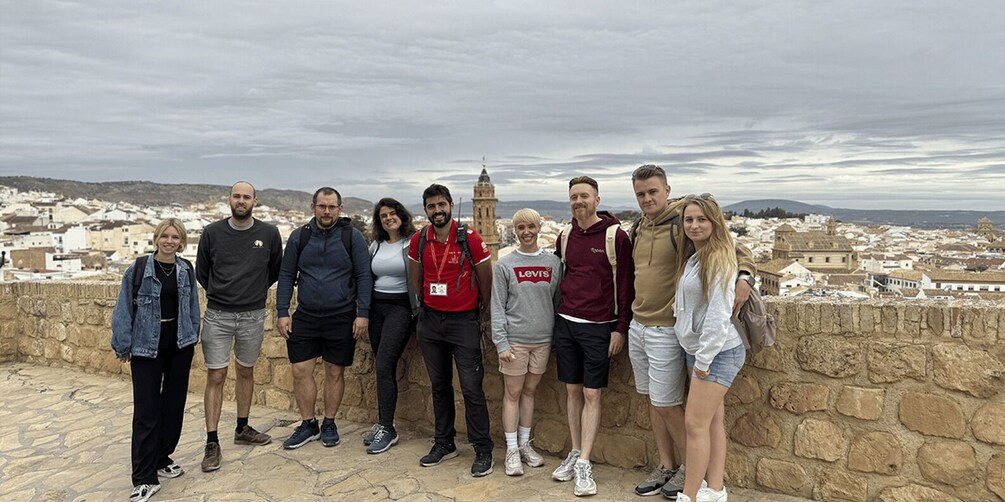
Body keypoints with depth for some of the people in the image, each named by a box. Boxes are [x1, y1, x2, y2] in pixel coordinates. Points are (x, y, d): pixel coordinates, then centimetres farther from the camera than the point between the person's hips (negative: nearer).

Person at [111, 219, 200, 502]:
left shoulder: (186, 271, 4)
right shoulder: (139, 269, -6)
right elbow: (124, 309, -4)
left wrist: (192, 339, 8)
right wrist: (123, 346, -6)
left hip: (179, 346, 4)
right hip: (146, 347, -3)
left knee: (174, 404, 11)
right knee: (146, 411, -2)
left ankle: (162, 458, 29)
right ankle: (145, 478, 3)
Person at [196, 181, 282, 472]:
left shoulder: (269, 234, -2)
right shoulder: (212, 232, -2)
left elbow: (276, 271, 12)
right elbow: (201, 272, 11)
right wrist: (219, 295, 11)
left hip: (253, 316, 1)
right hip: (217, 316, -1)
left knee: (246, 373, 15)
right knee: (216, 377, 0)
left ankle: (243, 430, 30)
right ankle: (212, 444, 7)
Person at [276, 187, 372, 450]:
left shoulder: (352, 236, -4)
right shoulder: (299, 236, 3)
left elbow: (364, 277, -4)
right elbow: (286, 276, 7)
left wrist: (362, 314, -9)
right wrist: (282, 312, 1)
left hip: (341, 318, -2)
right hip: (305, 317, 2)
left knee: (335, 372, 8)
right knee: (301, 371, 4)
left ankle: (329, 423, 26)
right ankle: (308, 425, 22)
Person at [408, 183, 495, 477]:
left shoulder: (470, 239, -13)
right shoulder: (418, 241, 0)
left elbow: (486, 281, -2)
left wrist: (481, 313, 7)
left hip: (464, 321, -4)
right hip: (430, 321, 5)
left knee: (471, 387, -3)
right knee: (439, 385, 14)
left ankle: (483, 450, 9)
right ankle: (444, 443, 29)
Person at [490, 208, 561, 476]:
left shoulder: (553, 262, 4)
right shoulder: (504, 265, -3)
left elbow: (557, 301, 8)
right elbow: (498, 306, -5)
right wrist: (501, 342, -11)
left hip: (543, 339, 3)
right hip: (515, 339, -2)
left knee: (530, 391, 14)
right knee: (513, 393, 5)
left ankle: (525, 444, 27)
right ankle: (512, 450, 16)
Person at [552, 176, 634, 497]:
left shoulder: (616, 235, -8)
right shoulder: (564, 236, 6)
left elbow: (625, 285, -8)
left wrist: (620, 329, -9)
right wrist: (558, 315, 11)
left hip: (599, 327, -4)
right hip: (566, 323, 5)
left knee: (592, 395, 1)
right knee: (573, 391, 12)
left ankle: (584, 464, 10)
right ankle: (575, 454, 24)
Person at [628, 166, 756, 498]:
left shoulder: (682, 226, -13)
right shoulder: (638, 229, 9)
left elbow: (735, 248, -13)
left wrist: (744, 275, -32)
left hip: (666, 330, -7)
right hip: (637, 326, 7)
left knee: (666, 404, 1)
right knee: (652, 399, 14)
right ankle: (665, 467, 28)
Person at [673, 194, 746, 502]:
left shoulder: (719, 259, -16)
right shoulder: (692, 257, 11)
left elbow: (718, 314, -21)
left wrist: (704, 360, -18)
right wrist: (697, 357, 12)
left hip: (718, 352, -9)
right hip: (696, 350, 9)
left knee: (695, 424, -5)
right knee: (712, 421, 14)